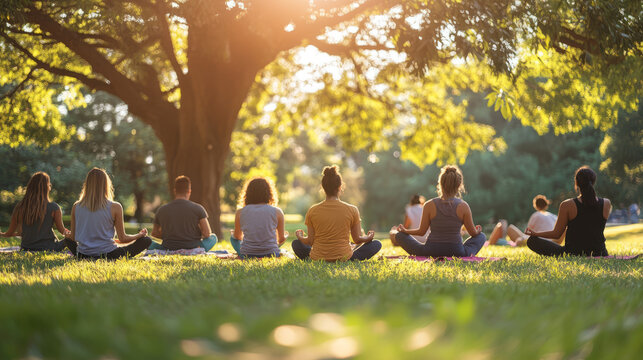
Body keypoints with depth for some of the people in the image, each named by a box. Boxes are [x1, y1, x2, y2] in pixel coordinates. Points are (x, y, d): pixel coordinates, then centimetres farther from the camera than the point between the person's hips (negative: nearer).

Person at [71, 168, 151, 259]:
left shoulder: (76, 207, -2)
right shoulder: (115, 207, -11)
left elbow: (73, 238, 7)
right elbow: (122, 239, -3)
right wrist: (140, 235, 18)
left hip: (83, 256, 3)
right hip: (107, 255, -3)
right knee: (146, 240, 7)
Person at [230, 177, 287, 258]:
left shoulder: (240, 213, 1)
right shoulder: (277, 212, -2)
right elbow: (281, 239, 10)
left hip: (246, 256, 1)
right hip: (271, 255, -1)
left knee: (233, 238, 29)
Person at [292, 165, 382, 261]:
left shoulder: (312, 211, -4)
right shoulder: (352, 210, -7)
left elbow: (310, 241, 0)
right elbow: (357, 239, 1)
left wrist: (300, 237, 23)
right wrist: (368, 238, 24)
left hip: (317, 258, 1)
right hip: (344, 258, 0)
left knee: (296, 243, 29)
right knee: (377, 244, 12)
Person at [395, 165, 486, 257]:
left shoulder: (429, 205, -9)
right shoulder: (463, 206, -8)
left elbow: (421, 231, -1)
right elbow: (473, 233, 1)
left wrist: (404, 230, 19)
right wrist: (478, 231, 26)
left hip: (431, 252, 0)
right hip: (456, 253, 1)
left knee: (400, 235, 16)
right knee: (481, 236, 26)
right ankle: (469, 255, 9)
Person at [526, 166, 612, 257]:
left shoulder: (567, 205, -16)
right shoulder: (606, 204, -8)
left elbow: (557, 234, -6)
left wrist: (535, 233, 9)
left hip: (572, 254, -4)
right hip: (598, 255, 5)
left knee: (532, 240, 7)